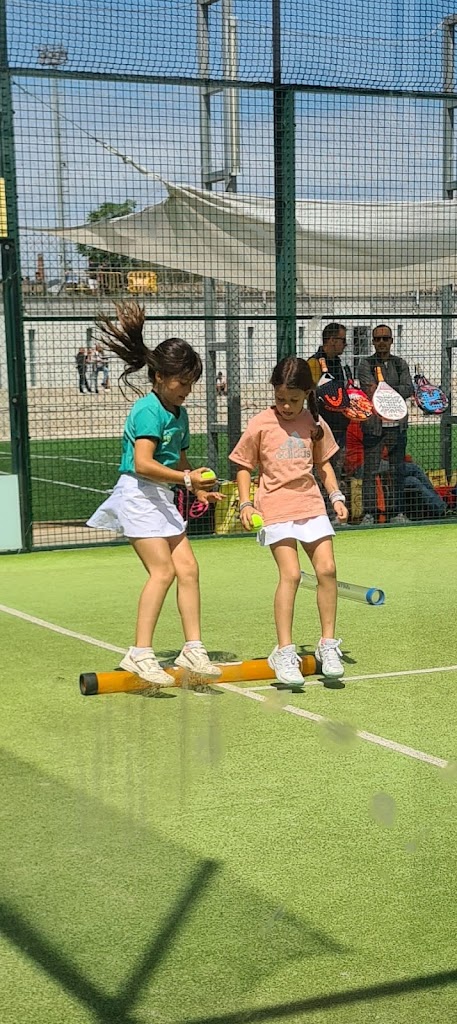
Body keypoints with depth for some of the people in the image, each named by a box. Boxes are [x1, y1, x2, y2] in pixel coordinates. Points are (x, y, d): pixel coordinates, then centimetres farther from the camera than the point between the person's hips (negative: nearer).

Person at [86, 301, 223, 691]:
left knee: (188, 568, 2)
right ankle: (140, 653, -13)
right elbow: (143, 463, -27)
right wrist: (186, 479, -33)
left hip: (163, 497, 9)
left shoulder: (180, 413, 13)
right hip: (138, 494, -9)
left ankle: (193, 648, 8)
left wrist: (200, 490, 14)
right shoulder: (148, 410, -16)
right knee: (163, 571, -16)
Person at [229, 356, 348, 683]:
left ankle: (328, 644, 9)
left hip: (311, 505, 4)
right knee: (291, 574, -15)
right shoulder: (261, 424, -2)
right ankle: (284, 653, -8)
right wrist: (245, 503, -7)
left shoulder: (315, 423, 7)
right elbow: (244, 467, 5)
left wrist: (336, 496, 9)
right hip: (275, 508, -4)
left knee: (327, 569, -5)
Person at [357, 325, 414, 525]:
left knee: (398, 471, 7)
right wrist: (394, 392, -19)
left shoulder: (400, 364, 12)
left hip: (397, 425, 3)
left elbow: (408, 389, -2)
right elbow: (369, 389, -12)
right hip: (373, 425, -3)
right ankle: (368, 513, 2)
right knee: (370, 471, -3)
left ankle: (398, 512, 13)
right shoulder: (366, 364, 3)